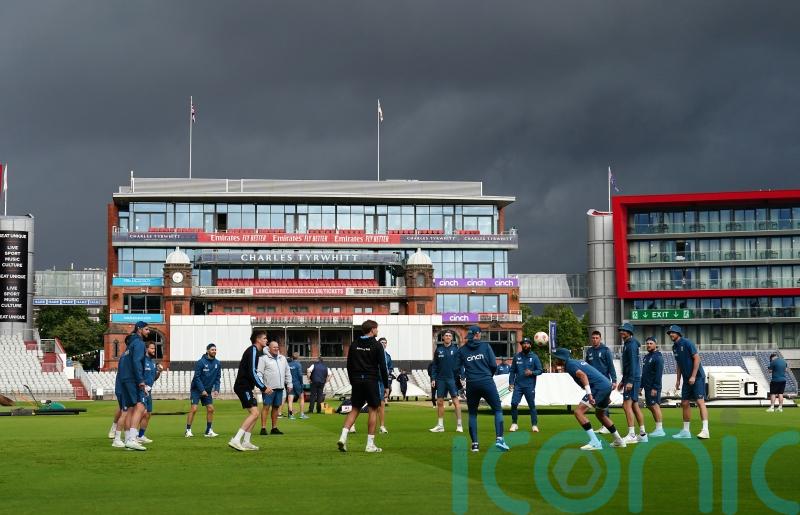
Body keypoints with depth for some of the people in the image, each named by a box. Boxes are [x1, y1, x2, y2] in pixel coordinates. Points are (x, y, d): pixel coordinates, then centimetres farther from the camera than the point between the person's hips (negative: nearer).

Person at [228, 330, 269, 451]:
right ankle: (236, 440, -20)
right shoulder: (253, 351, -13)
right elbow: (252, 372, -21)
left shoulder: (255, 351, 19)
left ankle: (245, 442, 12)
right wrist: (263, 387, -16)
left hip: (245, 387, 10)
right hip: (243, 387, -10)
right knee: (254, 413, -16)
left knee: (254, 413, 12)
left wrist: (262, 386, 18)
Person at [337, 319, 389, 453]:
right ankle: (370, 444, 1)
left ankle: (343, 437, -6)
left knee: (354, 410, 11)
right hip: (371, 381, -5)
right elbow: (383, 367, -7)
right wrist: (386, 385, -1)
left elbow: (349, 365, 11)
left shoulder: (354, 345, 9)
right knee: (373, 410, 2)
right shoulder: (376, 346, -6)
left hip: (357, 381, 5)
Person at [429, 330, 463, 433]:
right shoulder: (438, 350, 8)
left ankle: (459, 425, -3)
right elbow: (434, 365, 10)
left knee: (456, 401, -6)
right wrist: (433, 378, 3)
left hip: (452, 379, -3)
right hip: (440, 379, 3)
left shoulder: (455, 349, 1)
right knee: (439, 402, 5)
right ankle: (440, 425, 13)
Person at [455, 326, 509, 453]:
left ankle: (475, 443, 8)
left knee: (472, 414, 14)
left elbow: (457, 368, 5)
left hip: (471, 385, 2)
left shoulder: (461, 350, 7)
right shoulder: (485, 346, 3)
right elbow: (493, 365, -1)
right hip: (487, 383, -2)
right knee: (498, 409, 6)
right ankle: (499, 439, -10)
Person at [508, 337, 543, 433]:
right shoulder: (517, 356, 8)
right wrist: (511, 383, 3)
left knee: (532, 405, 0)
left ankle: (534, 425, 7)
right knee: (514, 403, -8)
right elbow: (512, 371, 11)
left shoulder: (534, 357, 2)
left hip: (530, 386, -2)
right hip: (518, 385, 2)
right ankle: (514, 424, 5)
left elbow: (540, 370, 1)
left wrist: (532, 372, -17)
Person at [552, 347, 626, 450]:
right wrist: (606, 395, 32)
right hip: (607, 384, 10)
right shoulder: (579, 362, 25)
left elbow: (583, 375, -21)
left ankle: (595, 442, -16)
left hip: (599, 387, -10)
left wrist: (589, 394, -30)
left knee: (578, 412, -10)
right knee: (600, 414, 30)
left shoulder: (570, 364, -3)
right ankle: (619, 441, 38)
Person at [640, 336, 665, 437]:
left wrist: (655, 388, -21)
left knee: (654, 406, -9)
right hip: (647, 387, 9)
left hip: (654, 387, -9)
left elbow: (658, 374, -16)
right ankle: (658, 428, 13)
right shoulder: (646, 357, 17)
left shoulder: (658, 357, -10)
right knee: (650, 406, 9)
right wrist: (641, 385, 17)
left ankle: (659, 429, -7)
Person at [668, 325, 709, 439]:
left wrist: (693, 376, -20)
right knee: (684, 403, 8)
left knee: (700, 401, -16)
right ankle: (685, 431, 15)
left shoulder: (687, 343, -12)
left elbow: (697, 358, -16)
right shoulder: (674, 347, 12)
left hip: (697, 377, -9)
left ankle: (705, 430, -22)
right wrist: (678, 380, 16)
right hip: (687, 379, 9)